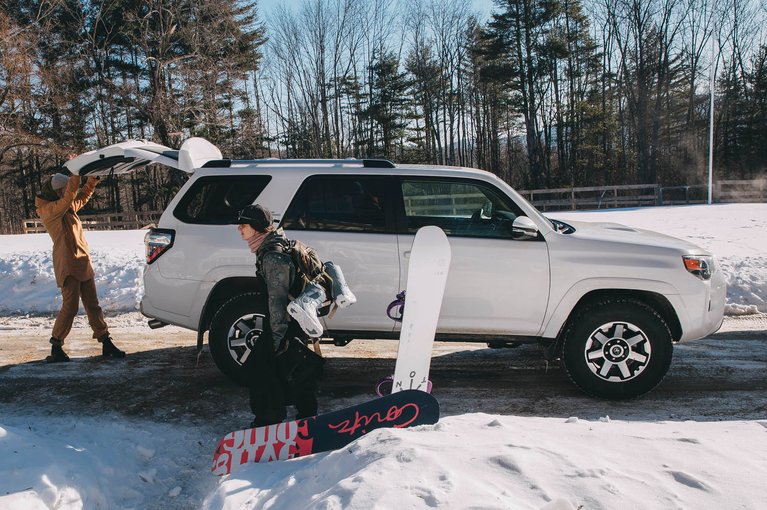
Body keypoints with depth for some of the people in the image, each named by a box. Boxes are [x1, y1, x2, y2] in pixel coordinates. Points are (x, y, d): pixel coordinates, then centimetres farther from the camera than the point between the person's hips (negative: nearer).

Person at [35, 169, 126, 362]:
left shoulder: (68, 207, 13)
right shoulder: (49, 209, -11)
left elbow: (82, 196, 25)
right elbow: (70, 196, -24)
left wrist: (93, 178, 10)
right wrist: (76, 173, -25)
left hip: (83, 263, 9)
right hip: (67, 264, -9)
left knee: (93, 305, 8)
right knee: (70, 306, -9)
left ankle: (106, 344, 12)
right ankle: (56, 347, 3)